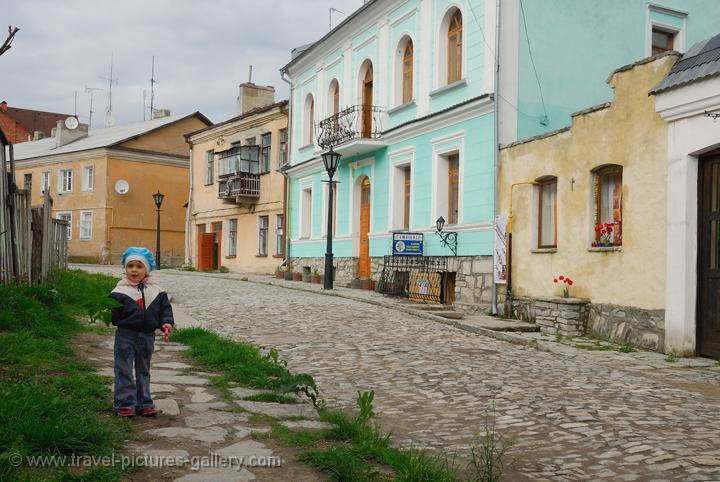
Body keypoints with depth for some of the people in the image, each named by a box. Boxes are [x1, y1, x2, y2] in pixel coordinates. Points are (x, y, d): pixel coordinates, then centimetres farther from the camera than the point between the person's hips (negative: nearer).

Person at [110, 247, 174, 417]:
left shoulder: (156, 291, 4)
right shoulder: (120, 291, -7)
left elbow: (165, 308, 8)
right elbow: (113, 312, -9)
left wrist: (167, 322, -5)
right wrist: (107, 315, -26)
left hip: (147, 336, 4)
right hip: (126, 335, -3)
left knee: (143, 371, 14)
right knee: (124, 370, 0)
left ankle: (144, 403, 23)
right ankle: (125, 403, 9)